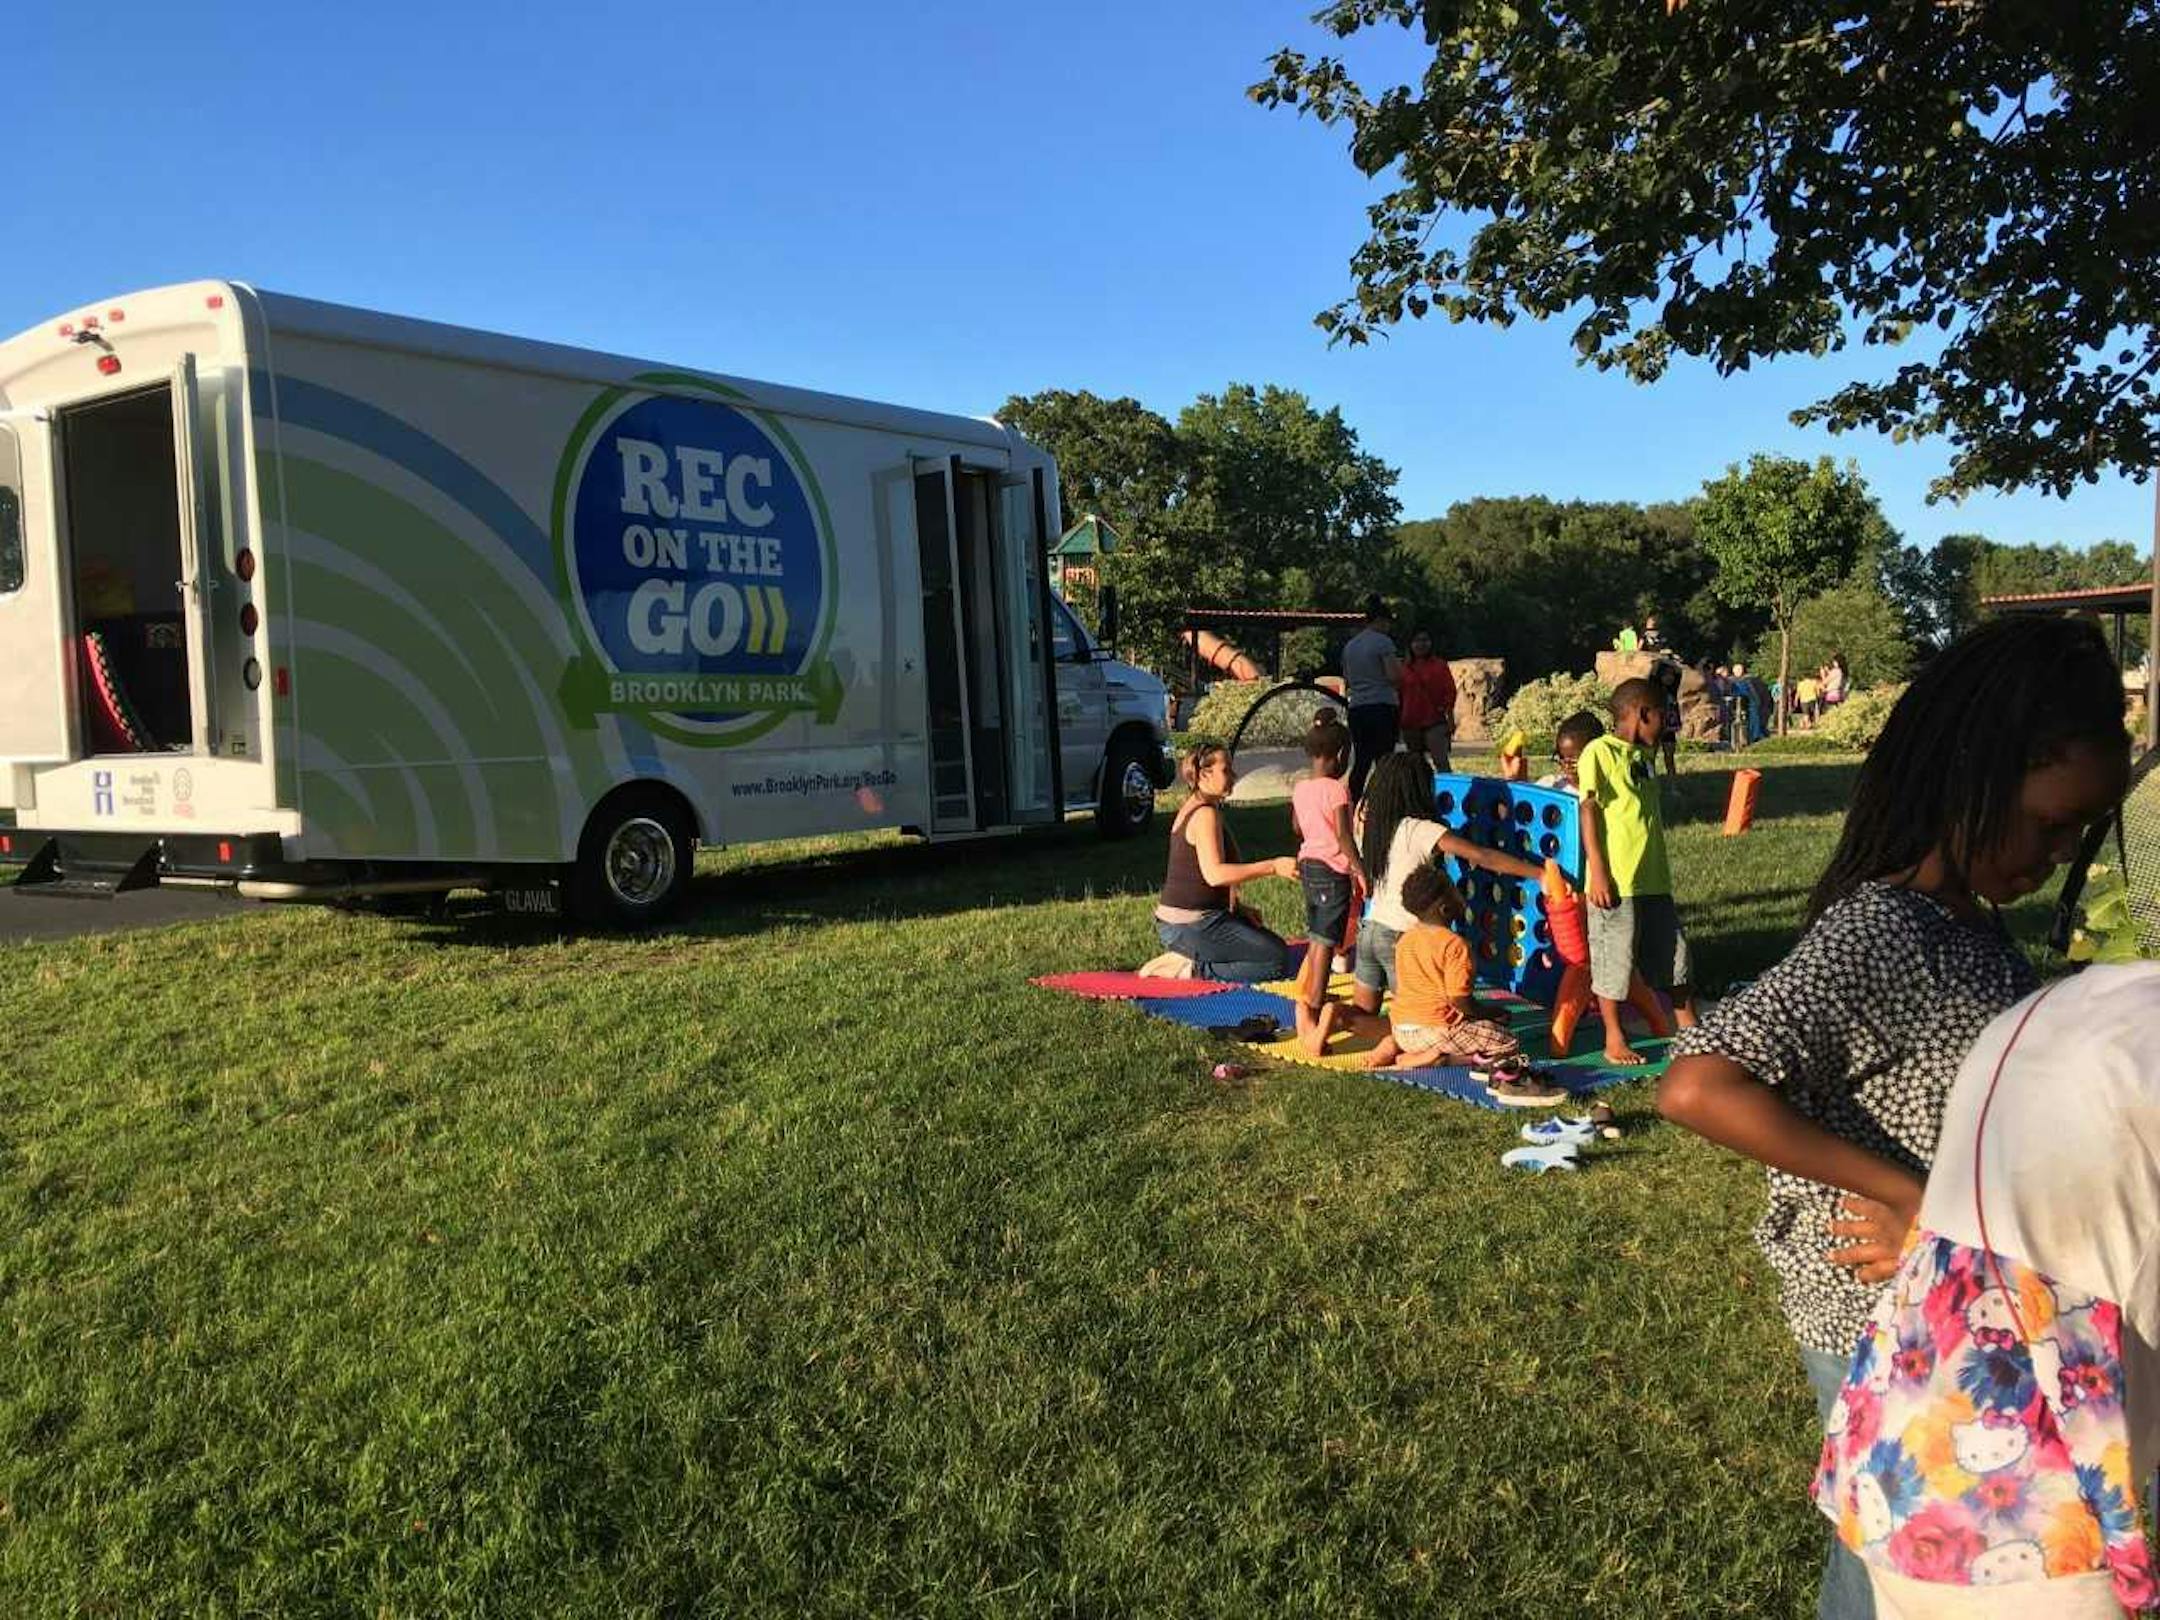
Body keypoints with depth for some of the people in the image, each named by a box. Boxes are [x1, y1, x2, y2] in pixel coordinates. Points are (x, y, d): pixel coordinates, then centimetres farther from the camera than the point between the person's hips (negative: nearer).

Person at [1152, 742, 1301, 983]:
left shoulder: (1190, 808, 14)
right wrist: (1273, 867, -31)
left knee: (1274, 943, 20)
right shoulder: (1206, 814, -17)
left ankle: (1194, 963, 9)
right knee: (1279, 960, -7)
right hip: (1191, 926, -10)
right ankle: (1197, 970, -8)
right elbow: (1214, 874, -30)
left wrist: (1237, 907, 14)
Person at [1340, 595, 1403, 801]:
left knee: (1361, 762, 10)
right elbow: (1394, 676, -13)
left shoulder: (1349, 645, 14)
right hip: (1383, 706, -6)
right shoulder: (1382, 642, -7)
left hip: (1356, 709, 6)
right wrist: (1398, 664, 6)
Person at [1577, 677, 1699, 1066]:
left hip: (1654, 878, 8)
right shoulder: (1600, 751, -9)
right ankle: (1614, 1041, 13)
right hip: (1616, 882, -8)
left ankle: (1690, 1032, 26)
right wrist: (1597, 872, -18)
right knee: (1613, 961, 1)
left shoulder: (1645, 754, 15)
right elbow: (1589, 810, -13)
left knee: (1675, 952, 14)